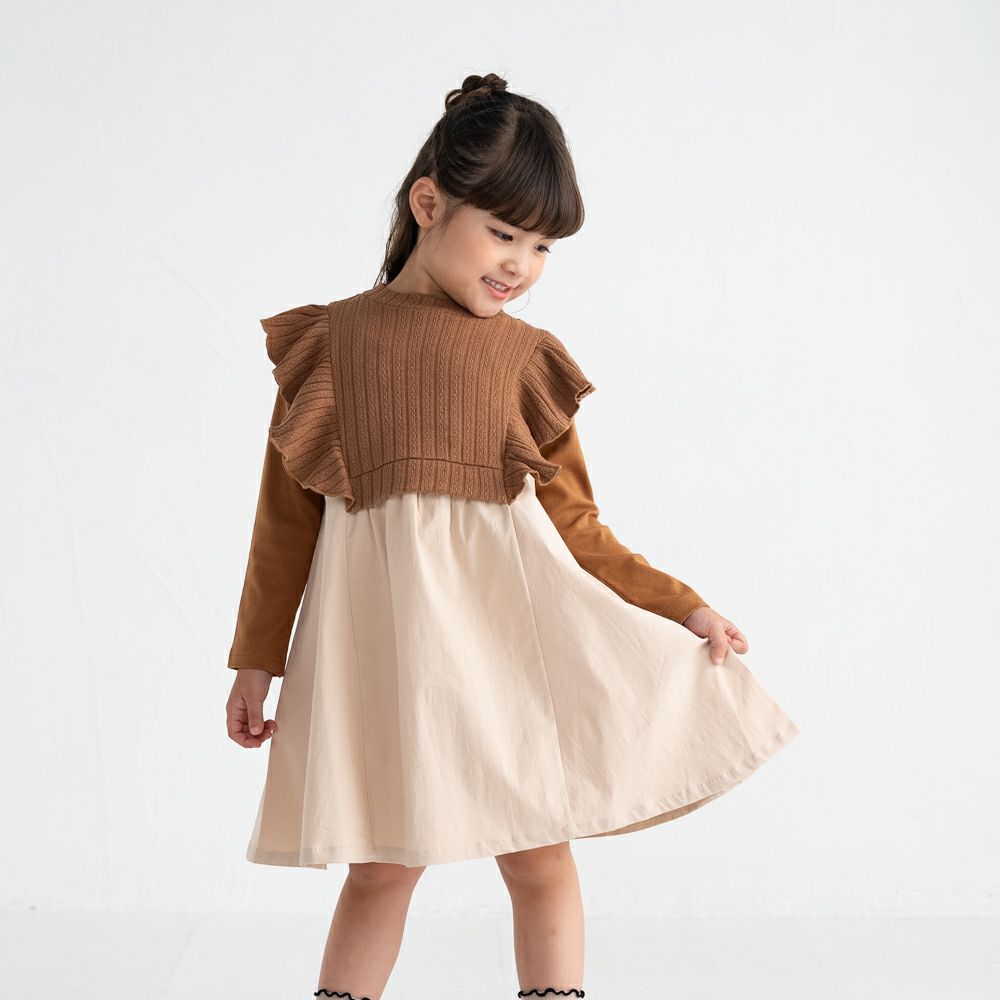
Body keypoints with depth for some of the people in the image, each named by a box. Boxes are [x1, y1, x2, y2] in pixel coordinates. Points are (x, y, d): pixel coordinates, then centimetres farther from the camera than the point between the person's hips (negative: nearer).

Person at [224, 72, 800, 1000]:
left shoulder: (525, 355, 6)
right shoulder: (328, 341, 4)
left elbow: (574, 528, 8)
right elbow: (287, 515, 8)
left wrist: (681, 609, 1)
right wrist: (257, 659, 10)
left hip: (508, 618, 1)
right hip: (383, 631, -1)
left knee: (539, 859, 7)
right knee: (380, 866, 7)